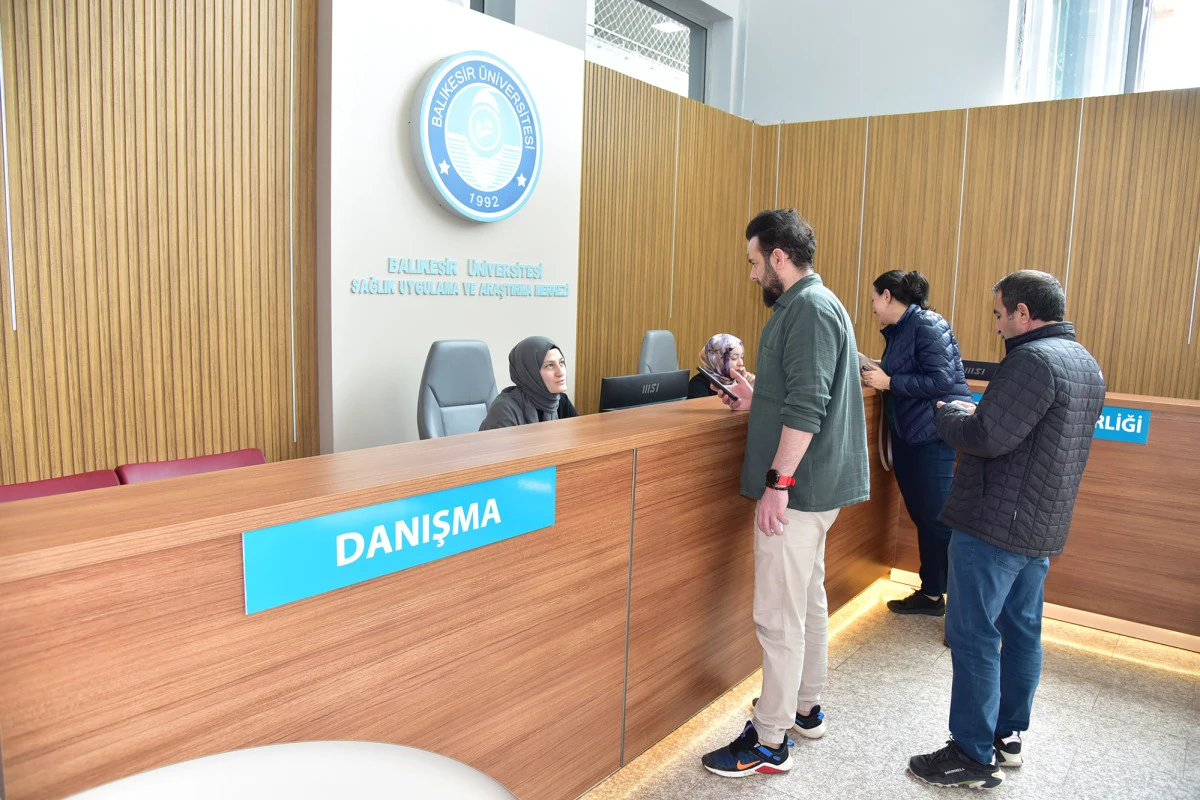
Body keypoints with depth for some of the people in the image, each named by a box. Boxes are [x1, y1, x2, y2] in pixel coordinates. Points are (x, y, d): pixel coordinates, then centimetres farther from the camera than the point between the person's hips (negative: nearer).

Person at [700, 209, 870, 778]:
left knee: (779, 616, -3)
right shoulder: (811, 304, 16)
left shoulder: (809, 309, -17)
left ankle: (770, 742, 8)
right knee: (808, 598, 20)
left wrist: (779, 482, -23)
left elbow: (806, 406, -24)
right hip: (815, 485, 11)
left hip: (799, 488, -11)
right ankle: (805, 708, 35)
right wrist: (758, 400, 16)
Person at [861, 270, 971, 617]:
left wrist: (889, 381, -17)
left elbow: (941, 380, -21)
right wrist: (876, 373, 4)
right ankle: (931, 594, 26)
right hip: (907, 434, 9)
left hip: (933, 435, -9)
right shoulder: (898, 330, 13)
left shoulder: (927, 325, -13)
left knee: (937, 519, -6)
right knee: (921, 516, 14)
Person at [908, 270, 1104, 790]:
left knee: (974, 637, -1)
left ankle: (974, 755, 8)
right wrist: (978, 414, 10)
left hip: (995, 527, -10)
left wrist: (950, 414, -7)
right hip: (1043, 528, 10)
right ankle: (1009, 736, 31)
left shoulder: (1033, 359, -20)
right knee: (1022, 631, 18)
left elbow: (987, 437, -26)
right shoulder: (1086, 364, 13)